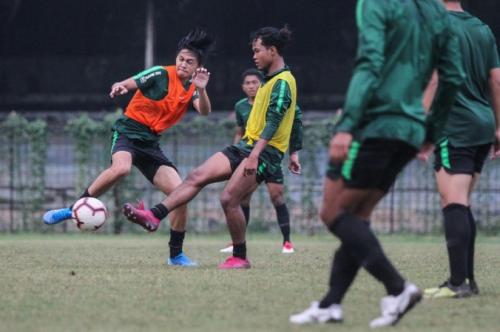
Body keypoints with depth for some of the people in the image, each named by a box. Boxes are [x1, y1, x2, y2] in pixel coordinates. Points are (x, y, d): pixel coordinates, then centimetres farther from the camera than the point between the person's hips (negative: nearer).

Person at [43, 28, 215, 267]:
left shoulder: (192, 89, 7)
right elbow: (130, 83, -19)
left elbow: (204, 111, -11)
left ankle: (176, 254, 8)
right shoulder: (161, 75, -8)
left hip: (151, 143, 6)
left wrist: (201, 90, -31)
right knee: (121, 168, -38)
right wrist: (120, 87, -43)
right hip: (128, 131, -6)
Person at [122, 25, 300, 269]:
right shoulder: (272, 80, 18)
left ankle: (240, 258, -3)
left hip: (264, 151, -9)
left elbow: (273, 121, -22)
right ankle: (154, 216, -14)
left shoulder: (282, 82, -12)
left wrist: (255, 155, -30)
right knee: (197, 176, -5)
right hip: (247, 145, 9)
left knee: (229, 199, -16)